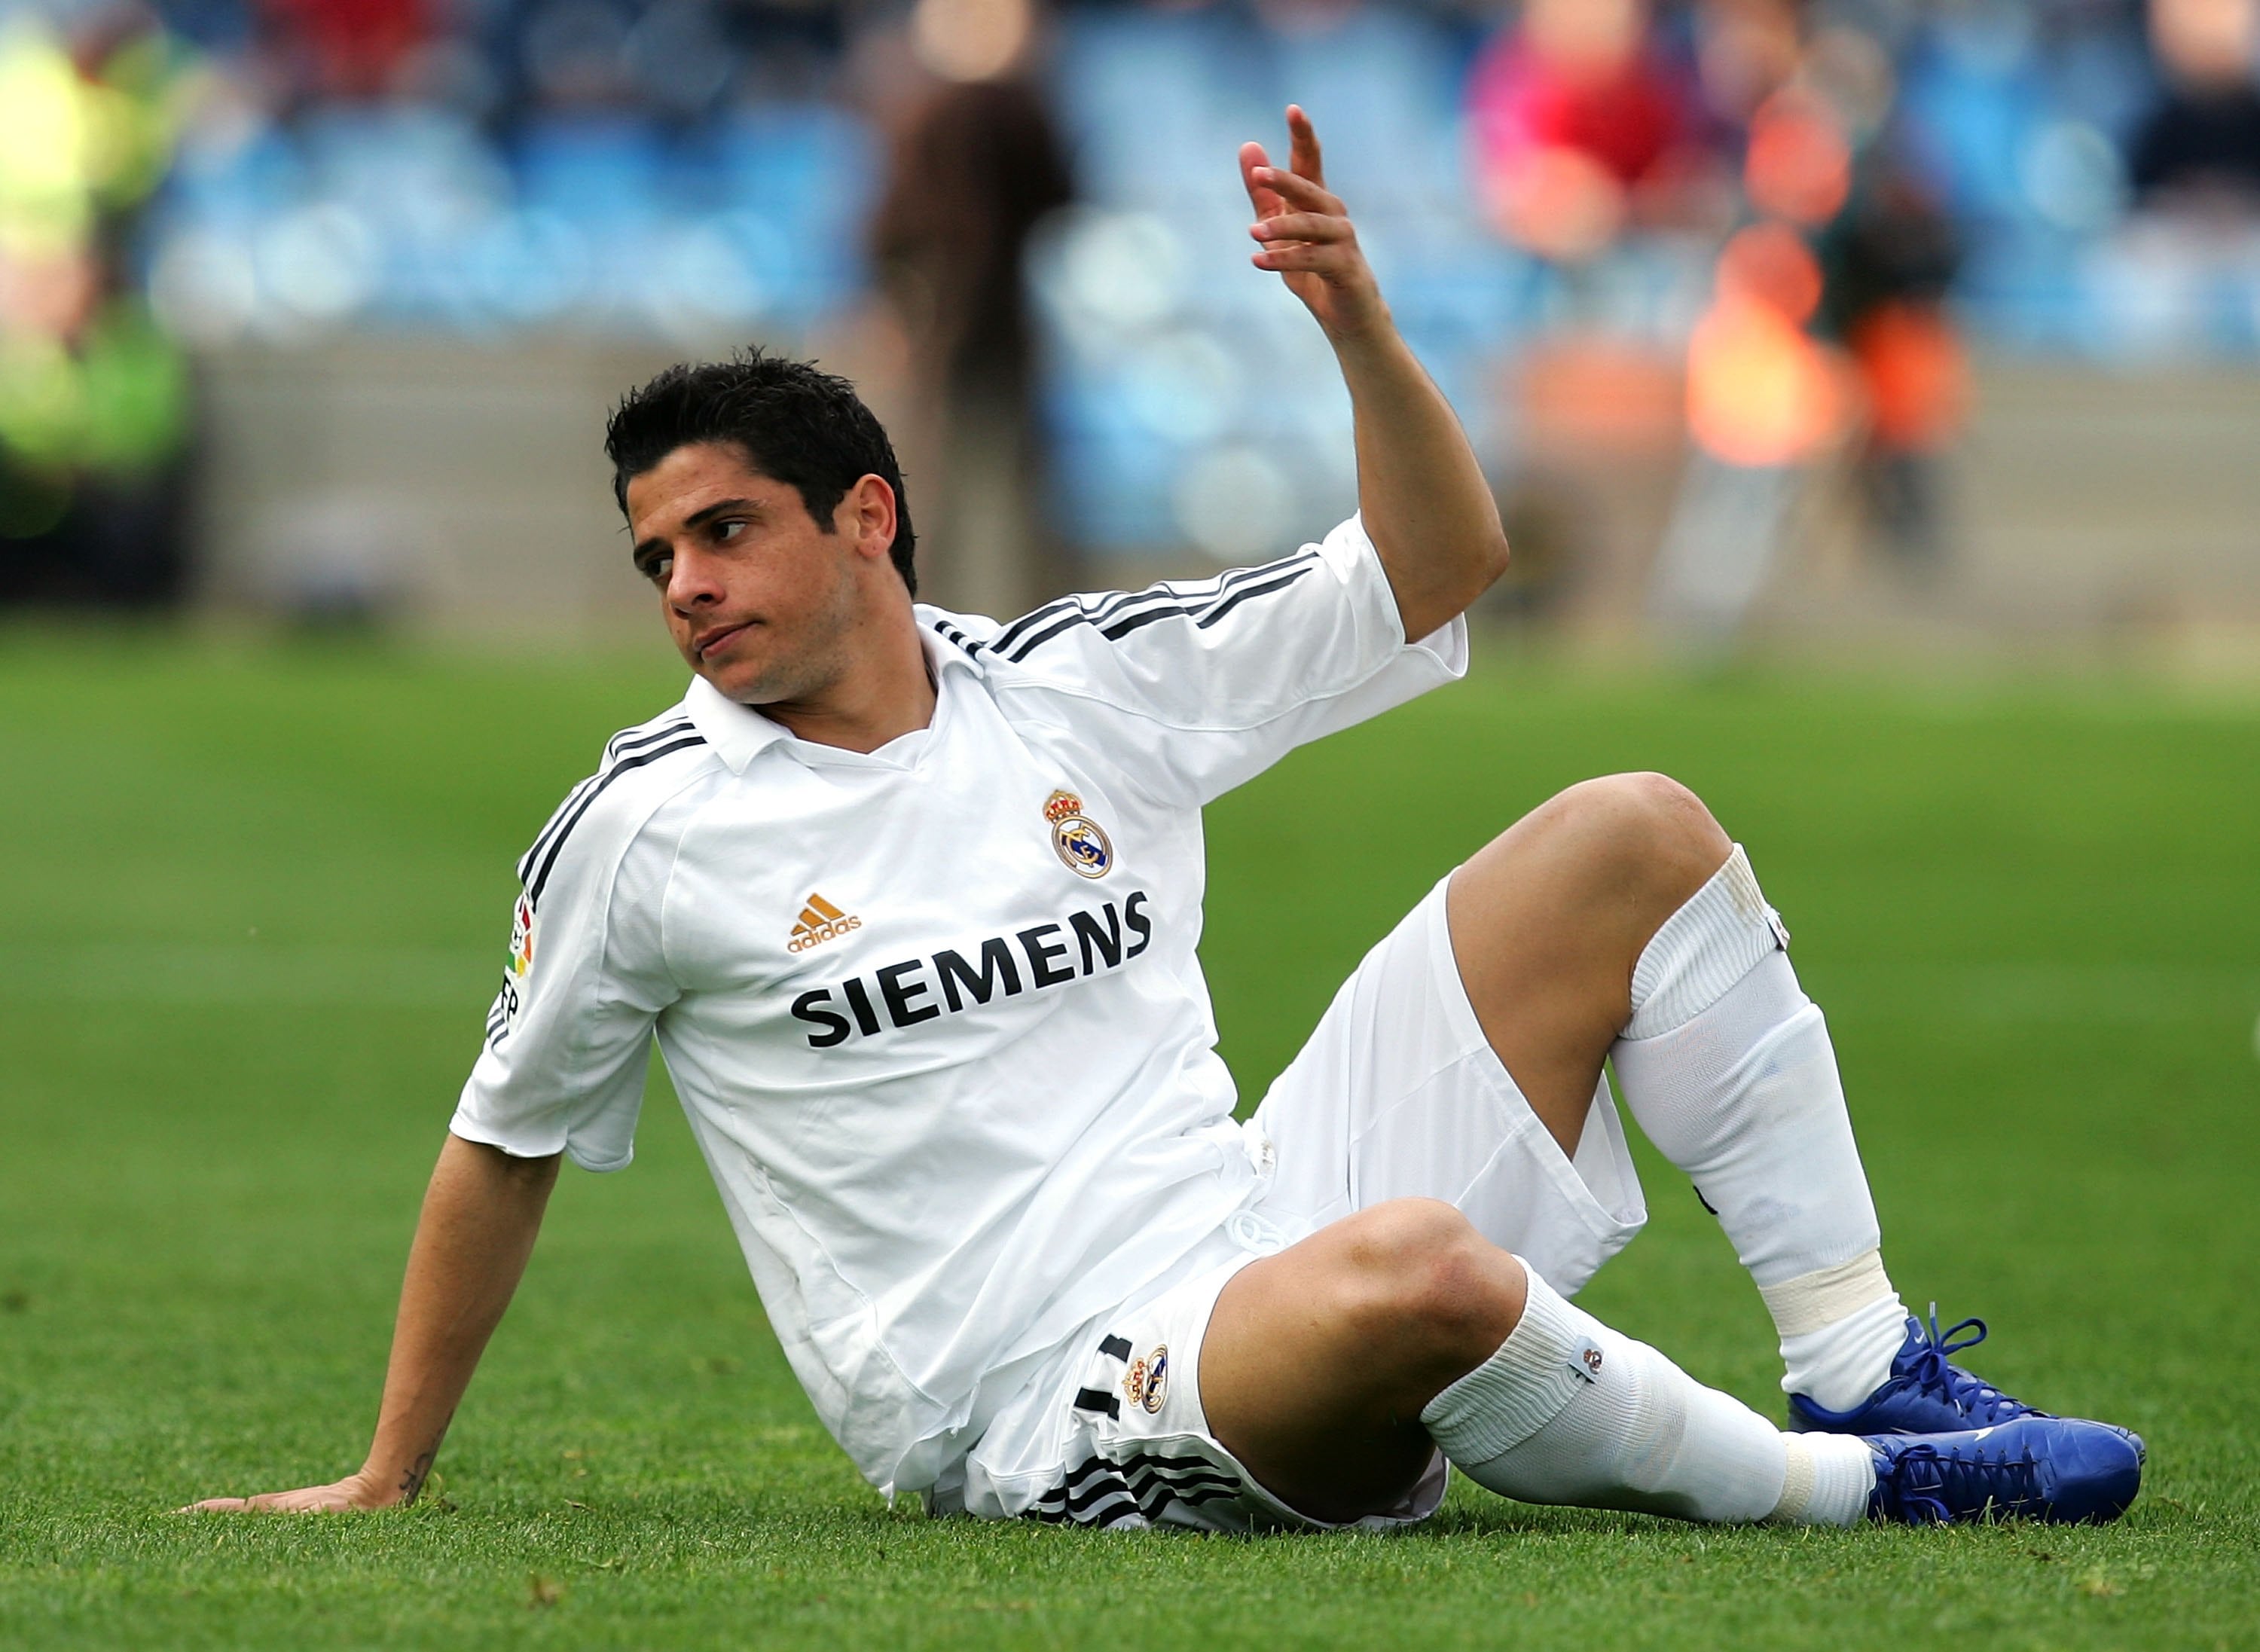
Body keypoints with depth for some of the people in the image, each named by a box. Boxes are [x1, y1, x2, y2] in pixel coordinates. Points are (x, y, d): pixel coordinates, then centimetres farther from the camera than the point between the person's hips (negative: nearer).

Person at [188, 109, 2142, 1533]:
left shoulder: (1090, 682, 10)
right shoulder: (646, 831, 0)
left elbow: (1439, 567, 14)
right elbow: (504, 1145, 10)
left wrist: (1361, 327, -4)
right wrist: (388, 1483, 13)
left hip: (1252, 1227, 6)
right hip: (1044, 1412, -6)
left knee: (1636, 836, 1)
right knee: (1412, 1272, -40)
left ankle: (1868, 1364, -1)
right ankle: (1822, 1486, -15)